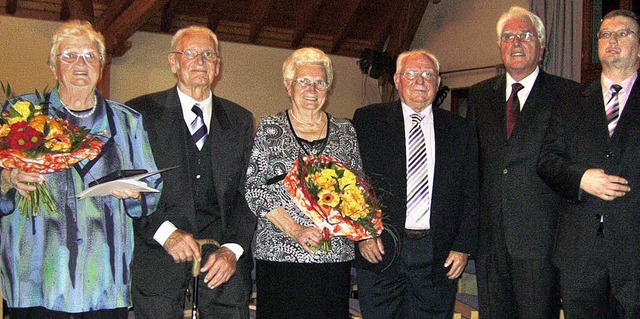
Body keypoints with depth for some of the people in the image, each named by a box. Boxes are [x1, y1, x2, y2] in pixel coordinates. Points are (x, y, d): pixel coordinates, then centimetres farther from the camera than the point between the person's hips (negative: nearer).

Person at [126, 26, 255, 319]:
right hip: (158, 254, -2)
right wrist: (165, 231, -14)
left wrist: (233, 248, -6)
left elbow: (249, 192, 7)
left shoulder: (240, 120, 12)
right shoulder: (140, 113, 3)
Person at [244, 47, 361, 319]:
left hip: (335, 256, 3)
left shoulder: (345, 131, 11)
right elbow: (254, 190, -4)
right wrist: (294, 230, -13)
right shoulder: (269, 128, 3)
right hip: (280, 254, -2)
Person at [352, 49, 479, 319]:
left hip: (439, 257, 2)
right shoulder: (368, 120, 3)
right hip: (379, 249, -1)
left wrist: (463, 247, 1)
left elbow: (470, 194, 8)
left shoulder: (460, 130, 9)